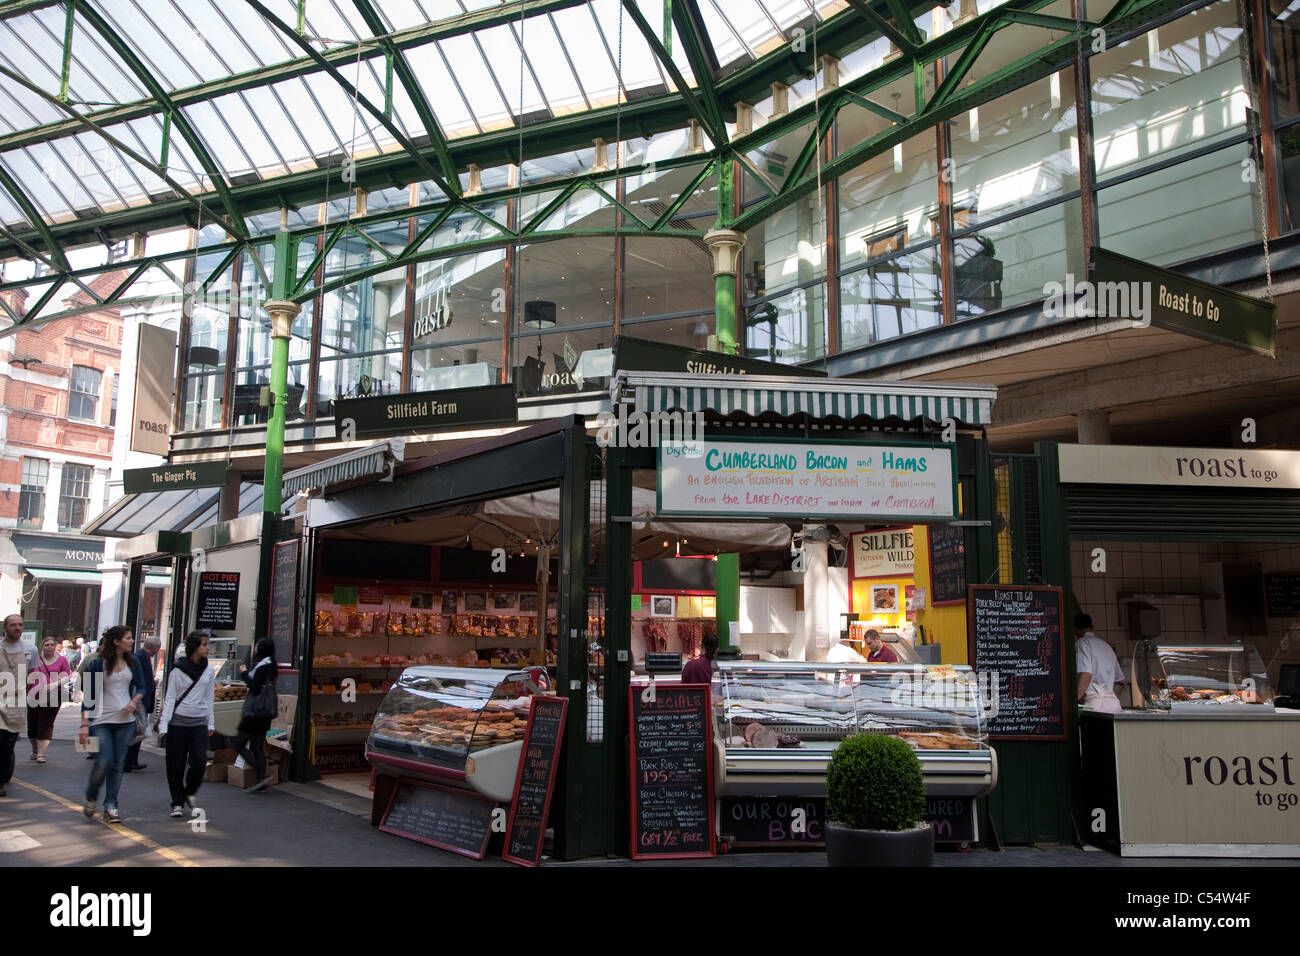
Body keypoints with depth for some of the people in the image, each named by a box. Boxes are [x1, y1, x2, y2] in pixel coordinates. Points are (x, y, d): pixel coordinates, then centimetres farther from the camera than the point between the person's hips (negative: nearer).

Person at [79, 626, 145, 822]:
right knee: (104, 762, -10)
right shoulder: (98, 664, -6)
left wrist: (134, 701, -9)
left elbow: (141, 686, 14)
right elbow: (88, 695, -5)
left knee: (118, 765, 4)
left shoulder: (132, 662, 6)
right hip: (101, 720, -4)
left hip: (125, 720, 4)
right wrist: (84, 724, -10)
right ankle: (91, 798, 17)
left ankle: (110, 806, 13)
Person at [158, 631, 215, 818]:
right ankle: (177, 803, 15)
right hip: (178, 723, -2)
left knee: (200, 761, -9)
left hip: (199, 723, 2)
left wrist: (210, 723, 11)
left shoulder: (209, 671, 8)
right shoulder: (178, 671, -2)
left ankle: (189, 792, 17)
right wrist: (163, 725, -7)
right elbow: (169, 698, -1)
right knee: (176, 765, 1)